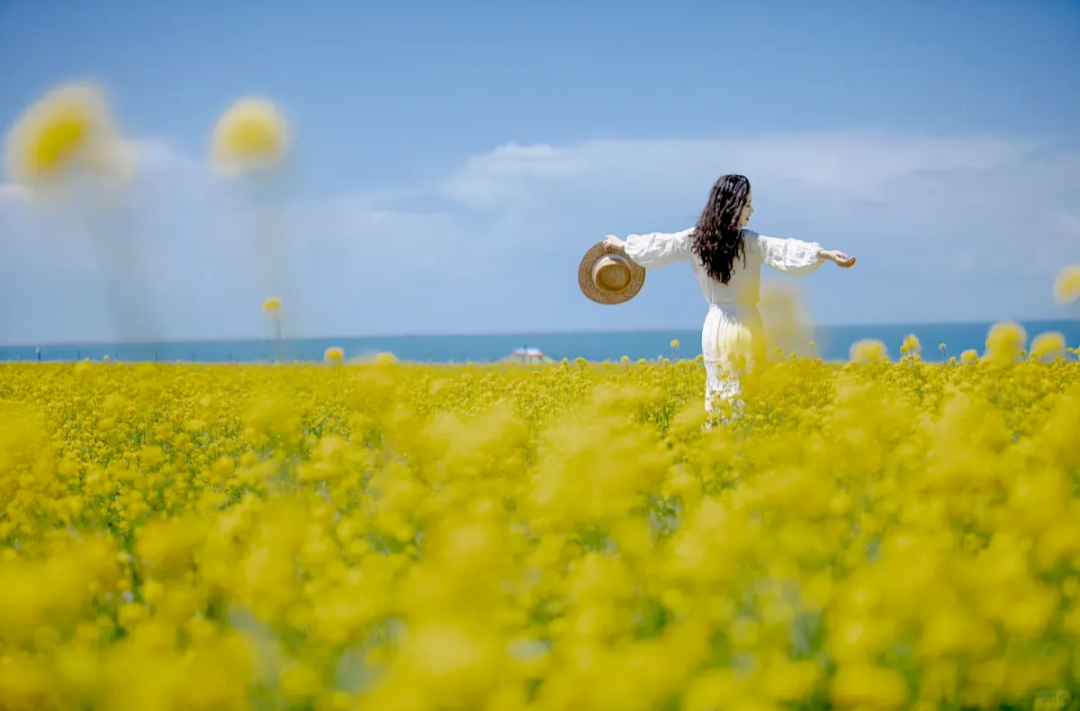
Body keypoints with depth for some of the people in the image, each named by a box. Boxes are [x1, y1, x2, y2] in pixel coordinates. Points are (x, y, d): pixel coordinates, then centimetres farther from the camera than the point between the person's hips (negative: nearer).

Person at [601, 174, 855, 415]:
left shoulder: (694, 239, 3)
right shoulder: (752, 242, -9)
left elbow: (658, 244, 13)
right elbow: (786, 251, -20)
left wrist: (621, 245, 28)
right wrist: (827, 254, -25)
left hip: (715, 325, 4)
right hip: (746, 326, -4)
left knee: (717, 398, 12)